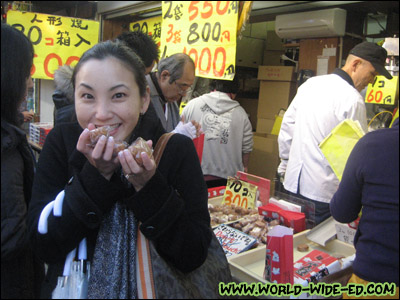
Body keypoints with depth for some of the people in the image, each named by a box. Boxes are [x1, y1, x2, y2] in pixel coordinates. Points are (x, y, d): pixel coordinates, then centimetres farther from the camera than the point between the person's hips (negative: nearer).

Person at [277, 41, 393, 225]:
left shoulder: (310, 84, 6)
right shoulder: (353, 100, -15)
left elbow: (287, 124, 12)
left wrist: (285, 162, 22)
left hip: (292, 183, 7)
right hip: (322, 193, -7)